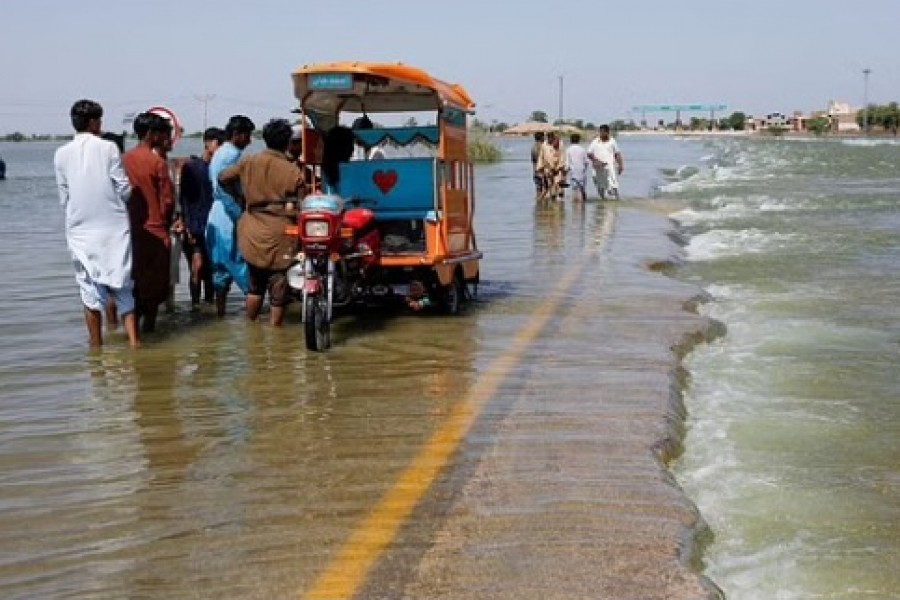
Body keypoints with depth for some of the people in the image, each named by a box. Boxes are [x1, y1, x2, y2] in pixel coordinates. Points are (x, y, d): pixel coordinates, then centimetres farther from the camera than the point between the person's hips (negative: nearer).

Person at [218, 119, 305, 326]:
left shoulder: (248, 163, -3)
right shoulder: (294, 172, -13)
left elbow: (224, 178, 9)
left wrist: (238, 195, 23)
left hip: (252, 235, 4)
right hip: (279, 237, -4)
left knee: (255, 285, 21)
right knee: (278, 290, 6)